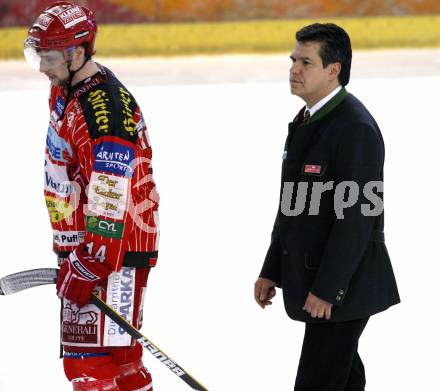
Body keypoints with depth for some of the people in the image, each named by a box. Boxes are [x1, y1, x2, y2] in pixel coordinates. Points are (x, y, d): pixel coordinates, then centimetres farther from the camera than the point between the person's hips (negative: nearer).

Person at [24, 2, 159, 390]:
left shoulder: (106, 110, -23)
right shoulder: (64, 92, 9)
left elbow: (109, 200, -27)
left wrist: (88, 265, -26)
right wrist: (68, 251, 25)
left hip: (112, 251, -10)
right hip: (81, 246, 10)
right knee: (121, 359, 18)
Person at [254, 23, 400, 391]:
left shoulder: (356, 127, -18)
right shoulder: (305, 122, 12)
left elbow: (356, 215, -22)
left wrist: (327, 288, -22)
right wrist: (272, 271, 15)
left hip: (342, 285, -10)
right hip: (311, 278, 10)